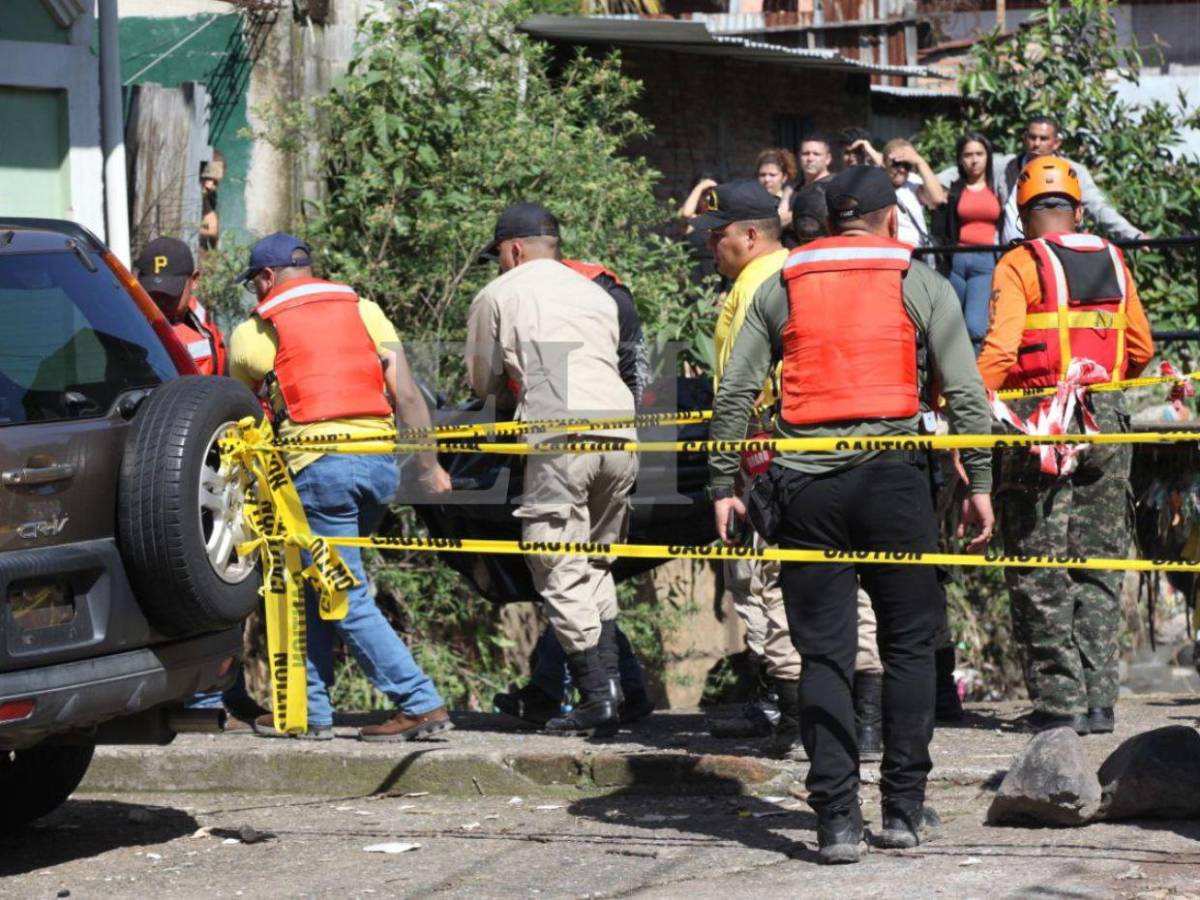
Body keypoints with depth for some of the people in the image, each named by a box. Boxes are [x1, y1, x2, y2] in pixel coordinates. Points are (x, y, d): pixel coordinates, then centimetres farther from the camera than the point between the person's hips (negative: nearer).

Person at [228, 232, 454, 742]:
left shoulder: (253, 334, 8)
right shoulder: (364, 312, 16)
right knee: (312, 586, 19)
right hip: (380, 461, 5)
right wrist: (430, 466, 8)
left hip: (319, 466, -5)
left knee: (347, 601, -1)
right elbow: (406, 394, 6)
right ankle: (308, 707, 21)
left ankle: (420, 704, -9)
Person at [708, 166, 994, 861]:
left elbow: (735, 393, 7)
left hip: (804, 486, 2)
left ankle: (837, 817, -2)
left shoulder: (780, 288, 11)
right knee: (911, 643, 11)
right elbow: (966, 391, 0)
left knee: (823, 652, 4)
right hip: (892, 477, -2)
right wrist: (980, 484, 5)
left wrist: (723, 484, 11)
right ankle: (905, 808, 12)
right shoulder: (919, 284, 6)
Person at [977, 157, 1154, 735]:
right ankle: (1098, 701, 9)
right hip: (1106, 423, 4)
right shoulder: (1112, 262, 10)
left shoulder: (1019, 265, -5)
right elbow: (1140, 348, 13)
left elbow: (998, 351, -15)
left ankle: (1059, 702, -1)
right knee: (1098, 570, 10)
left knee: (1041, 577, 1)